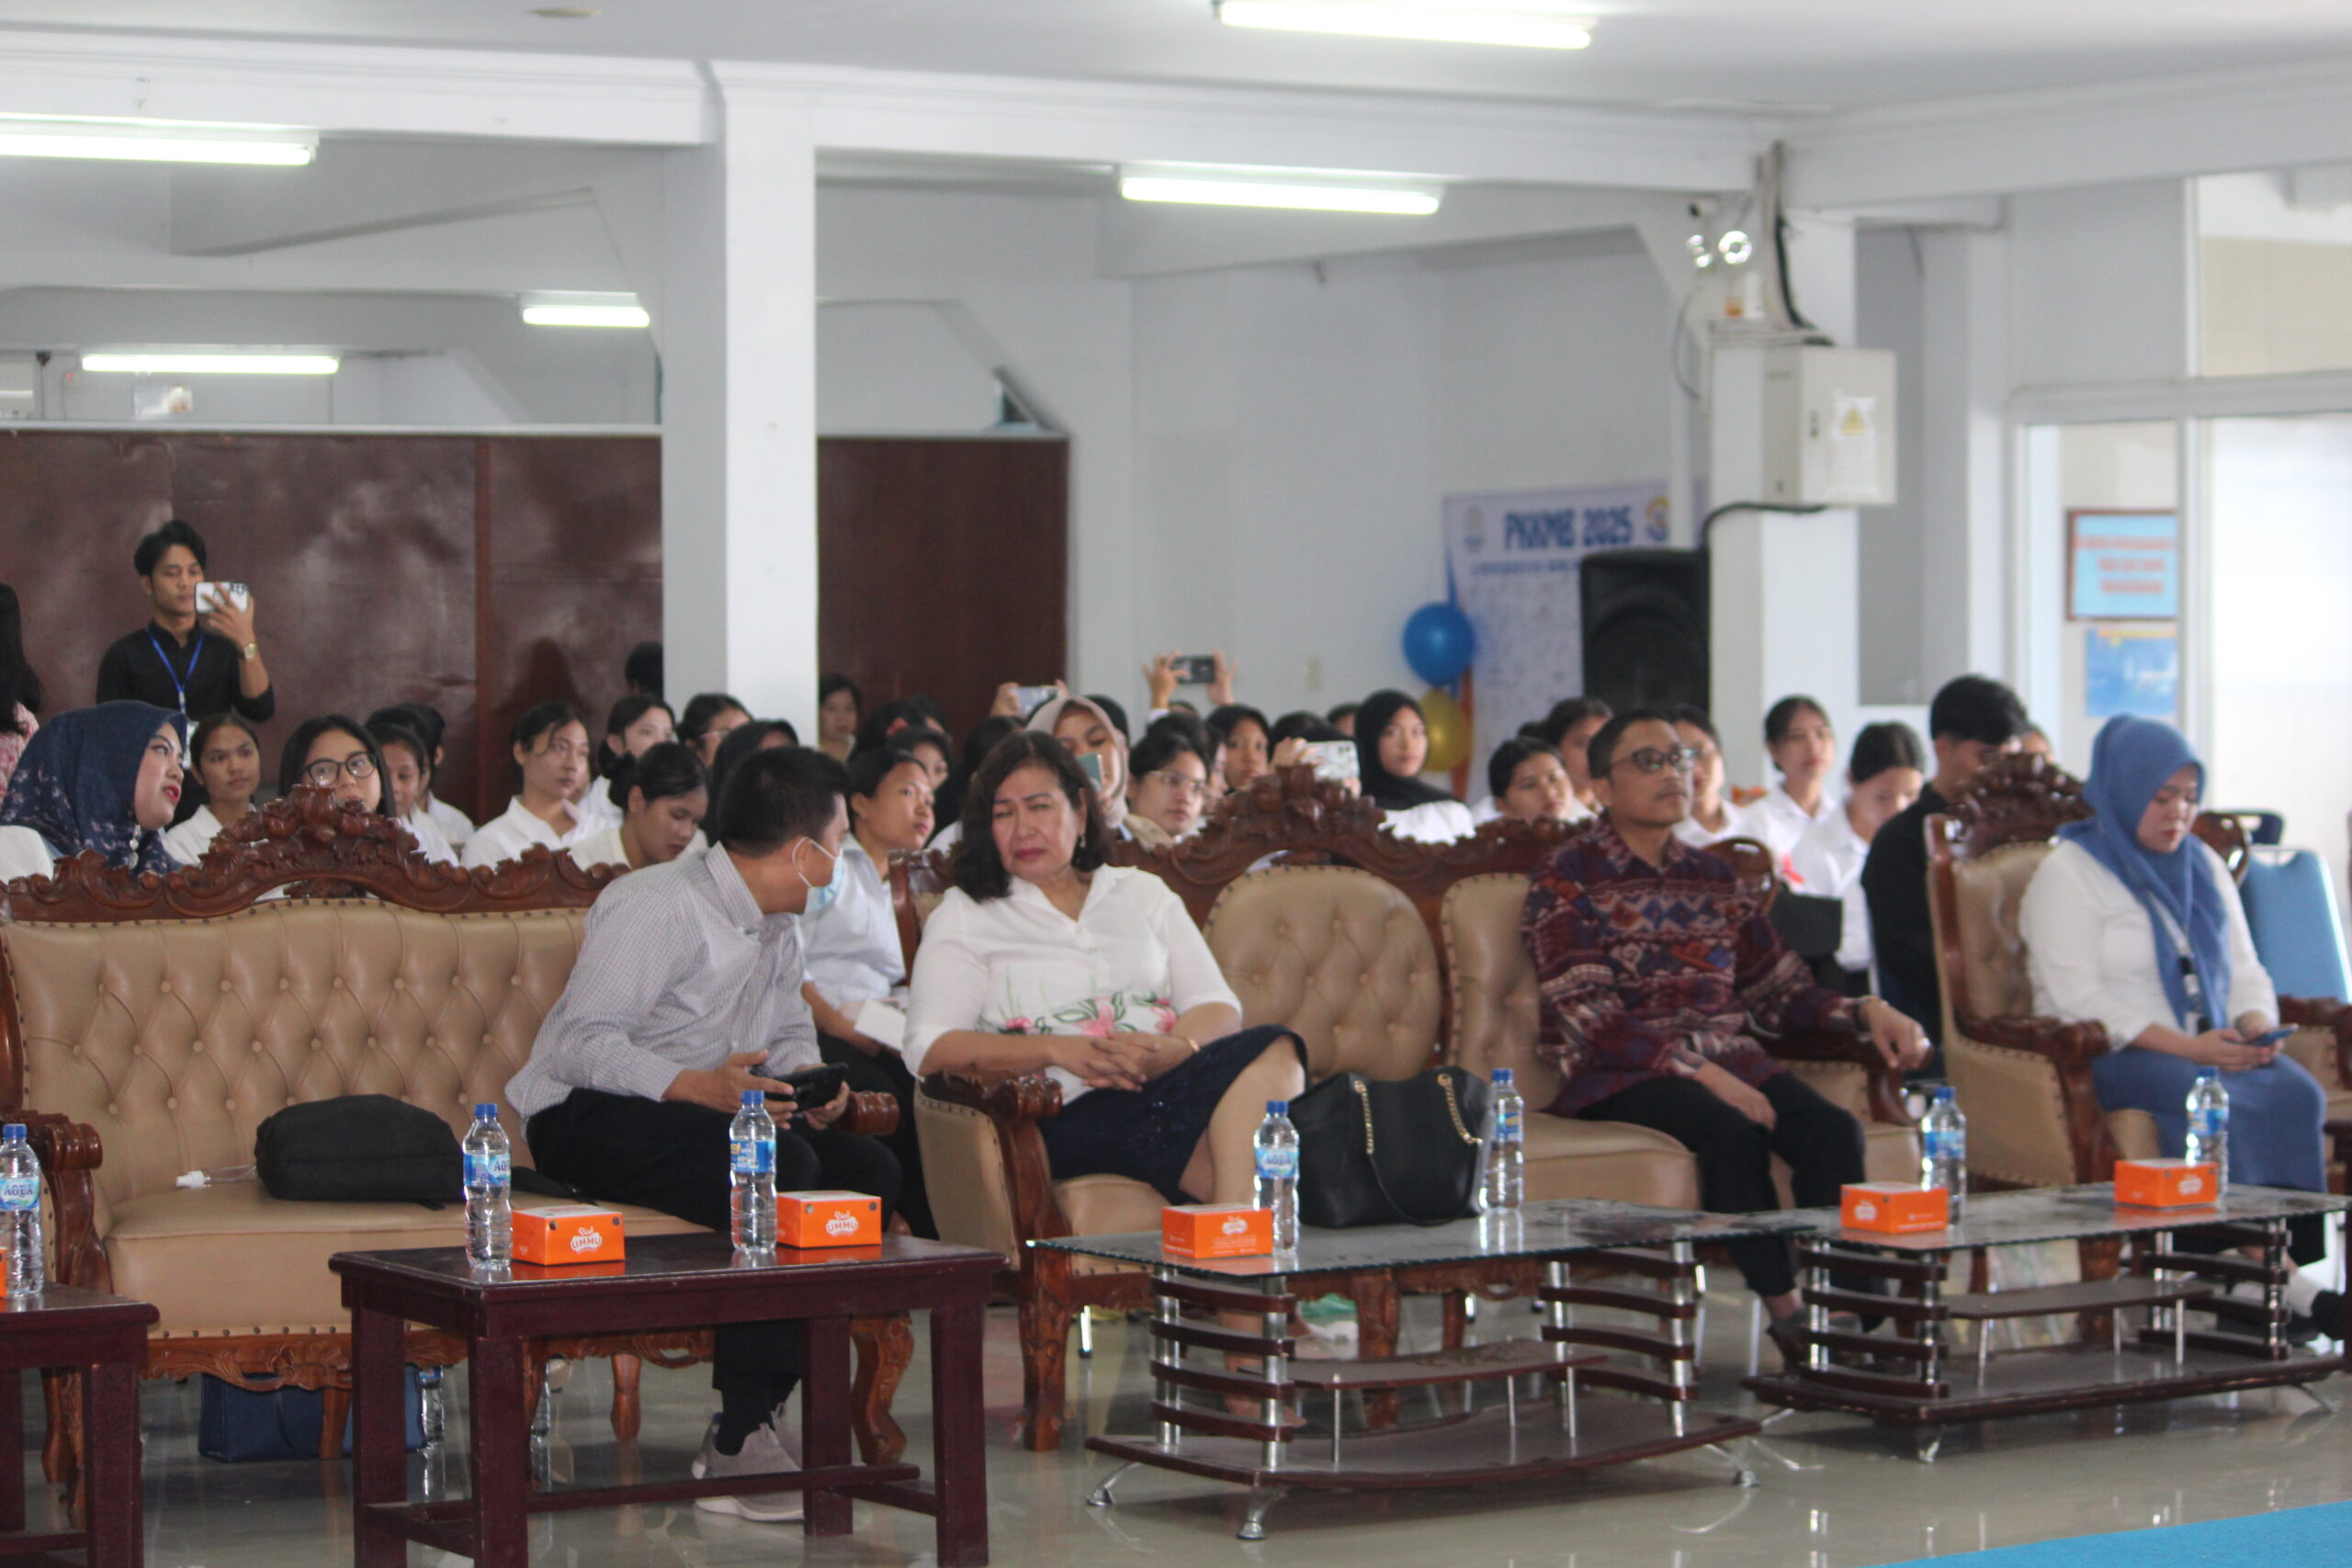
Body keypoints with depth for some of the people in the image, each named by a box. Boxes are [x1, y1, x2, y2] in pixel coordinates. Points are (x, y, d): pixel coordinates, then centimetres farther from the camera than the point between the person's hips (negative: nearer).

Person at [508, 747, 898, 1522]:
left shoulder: (778, 926, 14)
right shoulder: (658, 906, -16)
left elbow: (790, 1033, 21)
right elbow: (582, 1042, -22)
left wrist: (809, 1081, -5)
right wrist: (694, 1087, -36)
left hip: (722, 1105, 9)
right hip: (584, 1115, -9)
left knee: (869, 1170, -12)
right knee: (778, 1168, -34)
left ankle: (760, 1414, -15)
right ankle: (739, 1443, -31)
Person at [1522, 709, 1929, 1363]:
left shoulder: (1713, 879, 20)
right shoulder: (1567, 881, 0)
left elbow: (1779, 990, 18)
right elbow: (1593, 1021, -12)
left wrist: (1866, 1011, -2)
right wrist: (1702, 1074, -22)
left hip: (1725, 1059, 5)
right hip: (1618, 1076, -5)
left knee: (1834, 1131, -24)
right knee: (1731, 1132, -35)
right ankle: (1786, 1310, -30)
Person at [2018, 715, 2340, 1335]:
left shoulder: (2205, 867, 21)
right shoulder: (2067, 874, 0)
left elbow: (2245, 971, 19)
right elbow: (2077, 996, -12)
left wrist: (2256, 1028, -6)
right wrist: (2185, 1047, -21)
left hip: (2211, 1049, 6)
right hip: (2110, 1056, -6)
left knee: (2297, 1093, -28)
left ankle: (2301, 1266, -33)